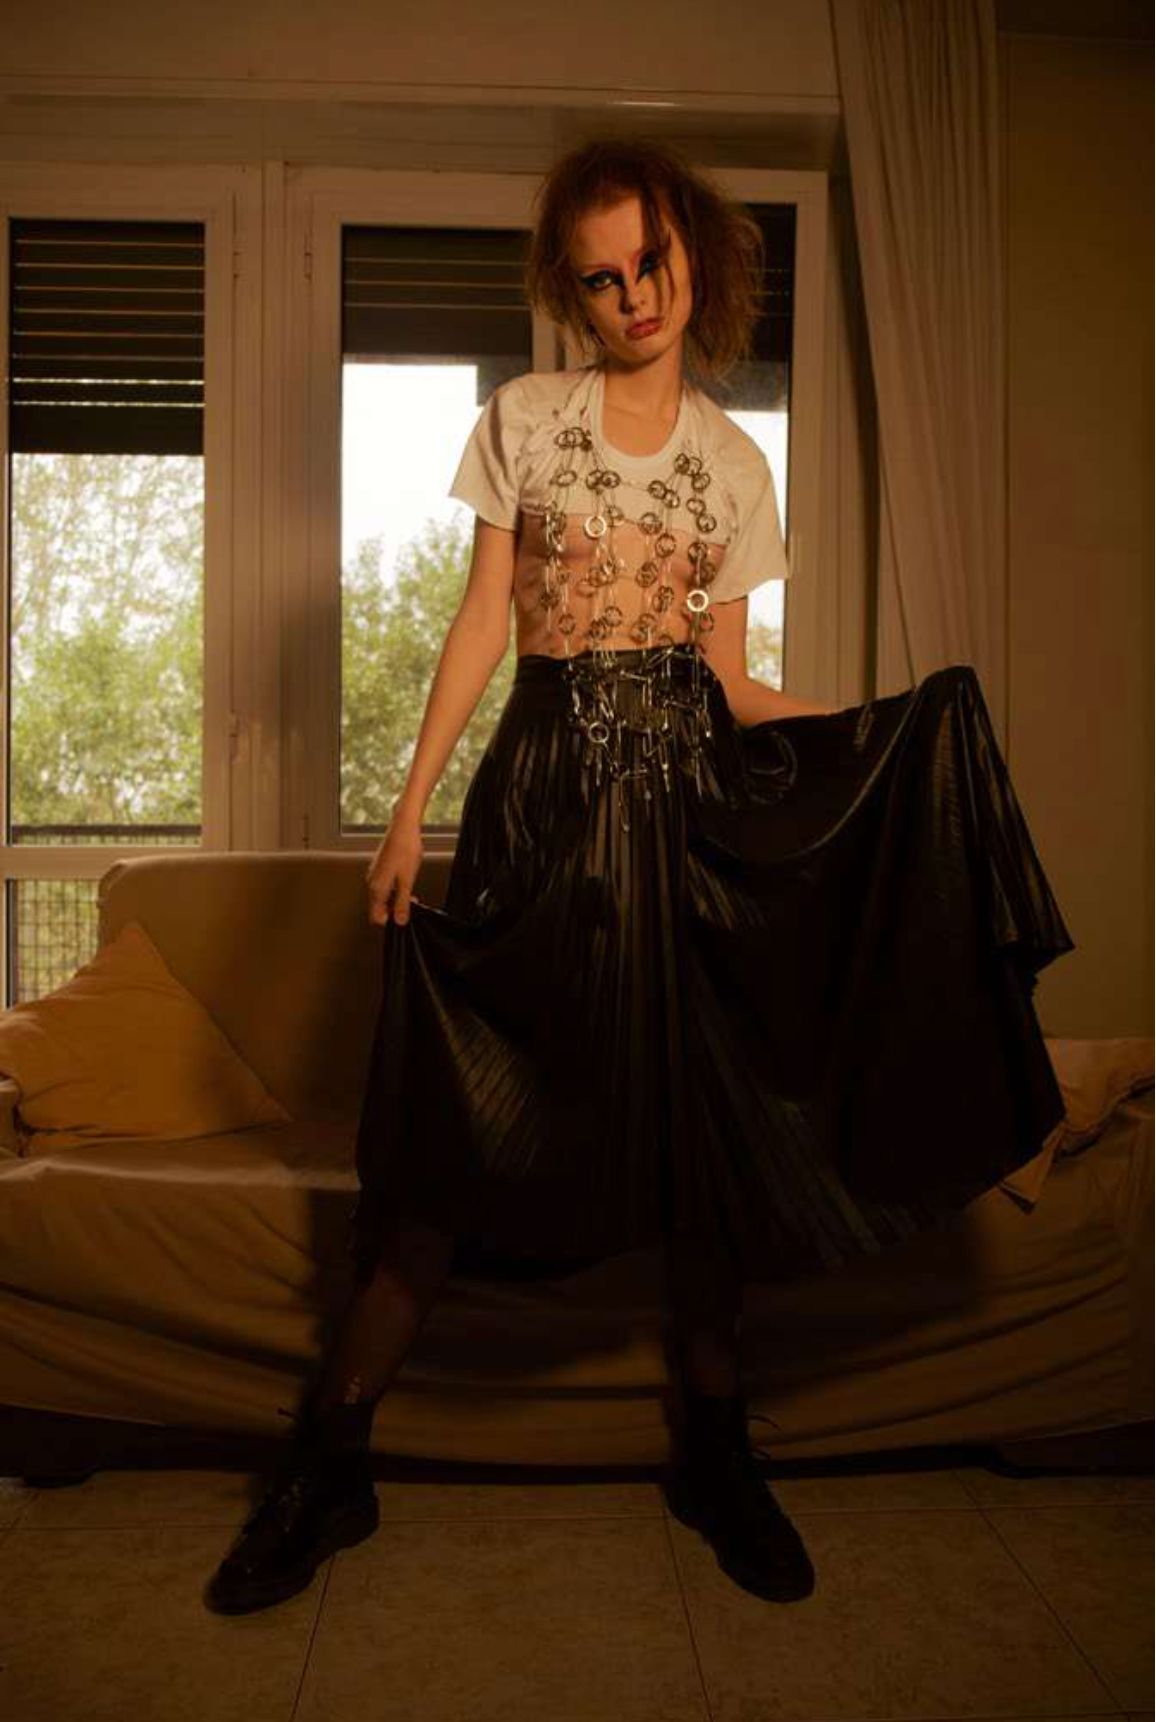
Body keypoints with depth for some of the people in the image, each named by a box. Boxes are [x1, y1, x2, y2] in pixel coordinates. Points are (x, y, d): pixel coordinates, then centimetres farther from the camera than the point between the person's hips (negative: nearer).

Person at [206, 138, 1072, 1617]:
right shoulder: (521, 418, 7)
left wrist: (892, 722, 0)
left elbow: (728, 678, 10)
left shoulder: (736, 463, 12)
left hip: (688, 794, 2)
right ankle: (331, 1459, 9)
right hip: (547, 793, -2)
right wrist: (411, 804, -5)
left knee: (710, 1122, 3)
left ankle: (713, 1452, 21)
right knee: (463, 1120, -4)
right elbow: (482, 621, 2)